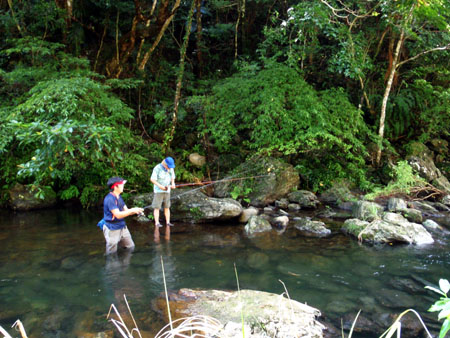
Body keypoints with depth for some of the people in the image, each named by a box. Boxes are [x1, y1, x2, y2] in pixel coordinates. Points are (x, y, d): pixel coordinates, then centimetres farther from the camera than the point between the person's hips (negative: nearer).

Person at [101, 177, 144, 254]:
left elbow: (126, 211, 9)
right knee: (112, 254, 0)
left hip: (122, 227, 9)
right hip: (112, 229, -9)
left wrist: (136, 211, -10)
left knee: (131, 247, 14)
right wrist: (132, 210, -24)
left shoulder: (119, 197, 9)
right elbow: (118, 215, -26)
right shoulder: (109, 199, -21)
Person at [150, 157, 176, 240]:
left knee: (167, 207, 5)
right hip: (158, 191, -5)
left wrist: (173, 184, -7)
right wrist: (160, 186, -23)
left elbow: (172, 177, 13)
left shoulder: (171, 168, 1)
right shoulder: (157, 168, -16)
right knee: (157, 207, -6)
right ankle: (157, 223, -5)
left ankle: (168, 222, 9)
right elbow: (152, 179, -16)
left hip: (167, 190, 5)